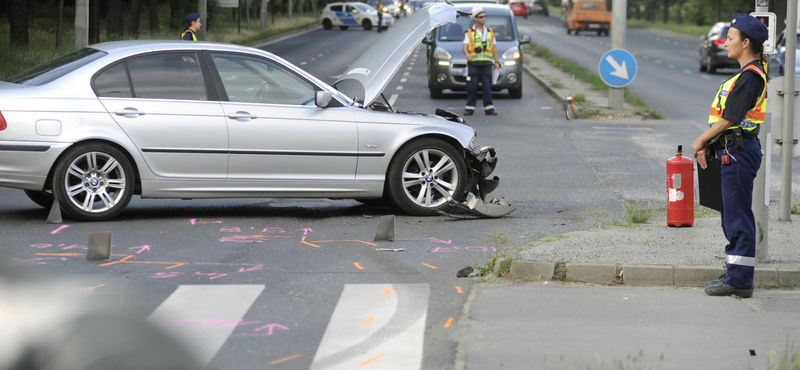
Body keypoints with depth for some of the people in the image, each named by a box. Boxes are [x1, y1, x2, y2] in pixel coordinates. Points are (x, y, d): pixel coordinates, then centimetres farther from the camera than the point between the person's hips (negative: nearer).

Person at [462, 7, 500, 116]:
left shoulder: (490, 32, 17)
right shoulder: (469, 33, 6)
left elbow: (494, 48, 18)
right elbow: (464, 47, -5)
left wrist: (497, 61, 7)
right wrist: (467, 54, -27)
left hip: (486, 64, 2)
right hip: (473, 64, -2)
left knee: (487, 86, -3)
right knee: (472, 87, -3)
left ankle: (489, 108, -3)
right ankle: (469, 108, 4)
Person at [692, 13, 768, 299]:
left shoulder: (751, 76, -16)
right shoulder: (749, 73, 16)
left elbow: (730, 117, -19)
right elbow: (728, 116, 17)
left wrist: (701, 141, -8)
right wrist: (709, 144, 10)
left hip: (739, 152, -11)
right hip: (733, 152, 11)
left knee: (738, 218, -6)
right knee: (732, 218, 15)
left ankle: (740, 281, -2)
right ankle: (736, 275, 23)